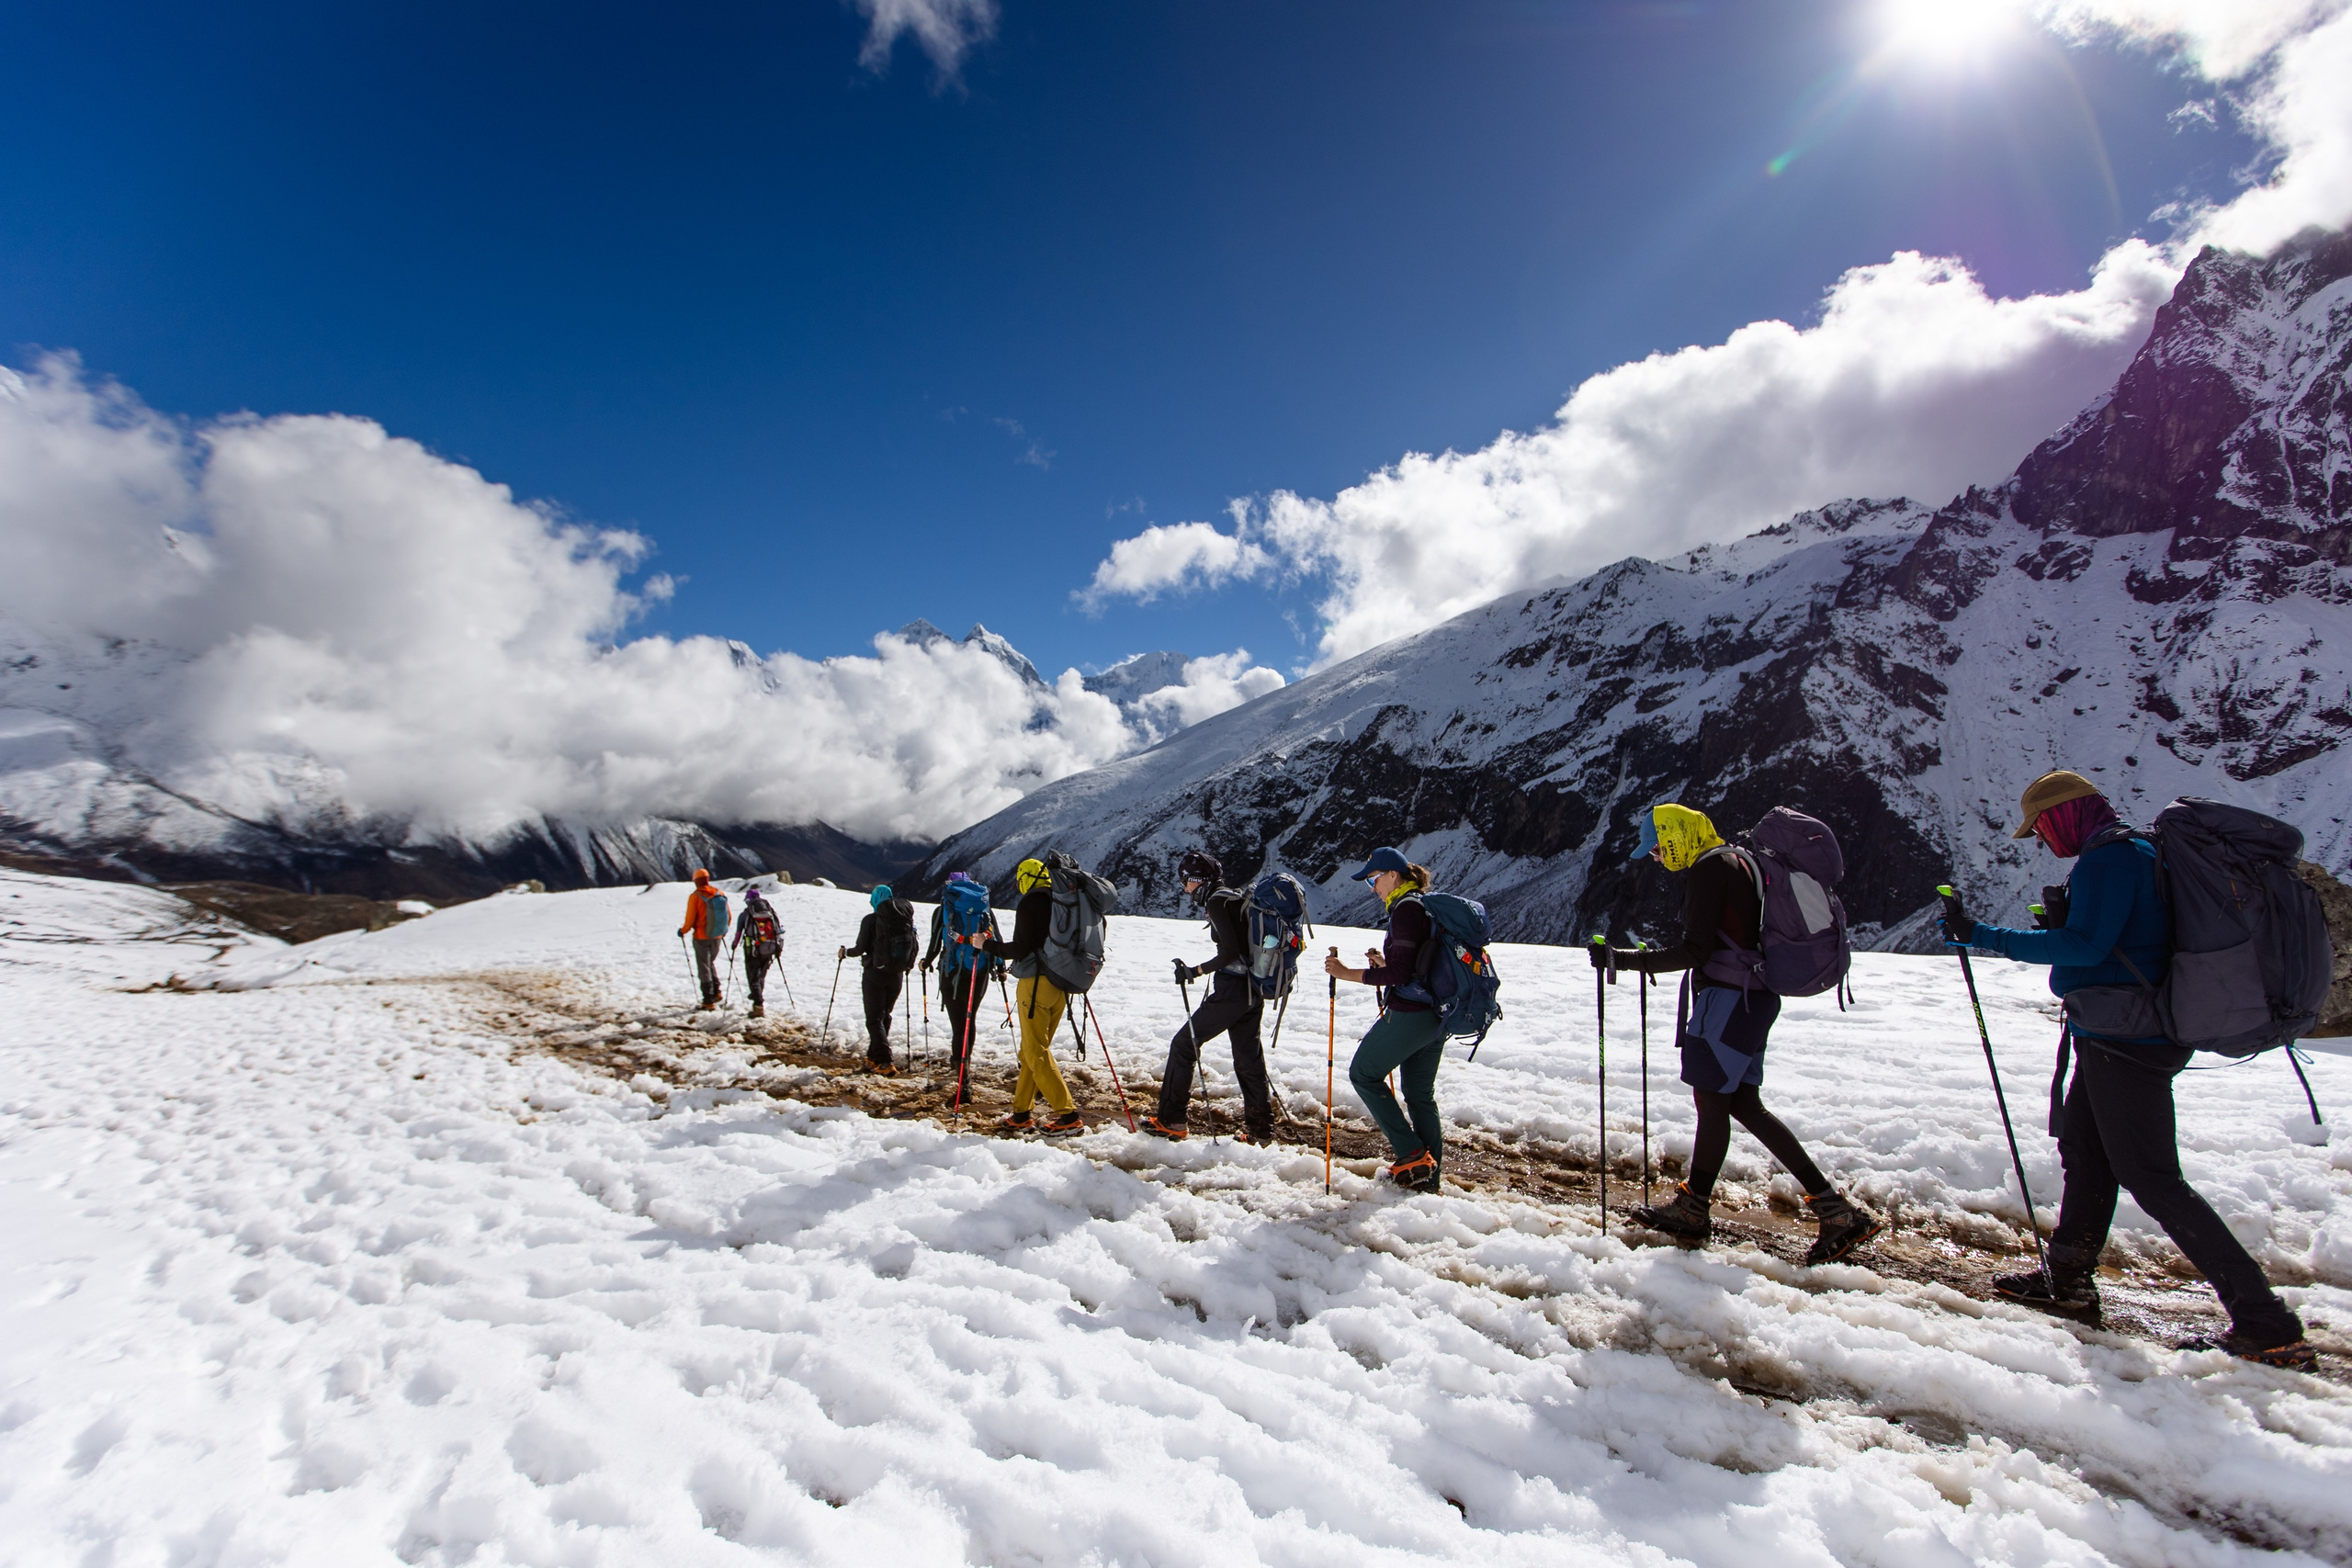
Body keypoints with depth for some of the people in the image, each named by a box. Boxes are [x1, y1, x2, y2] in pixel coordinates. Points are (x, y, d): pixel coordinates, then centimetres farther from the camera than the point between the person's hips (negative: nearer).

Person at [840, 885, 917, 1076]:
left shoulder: (871, 920, -10)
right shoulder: (906, 919, 2)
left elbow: (861, 948, -10)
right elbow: (914, 947, 4)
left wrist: (845, 952, 11)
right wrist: (907, 966, 23)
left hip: (875, 973, -5)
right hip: (896, 974, 5)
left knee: (875, 1018, 0)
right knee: (884, 1016, 21)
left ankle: (884, 1062, -12)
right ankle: (873, 1057, 31)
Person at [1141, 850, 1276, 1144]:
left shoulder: (1217, 901, -12)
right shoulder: (1239, 897, 14)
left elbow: (1230, 952, -20)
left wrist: (1195, 971, -13)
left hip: (1232, 990, -9)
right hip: (1255, 992, 9)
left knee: (1183, 1044, 2)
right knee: (1248, 1057, 15)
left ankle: (1170, 1121, 7)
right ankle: (1261, 1128, 18)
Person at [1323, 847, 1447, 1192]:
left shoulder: (1405, 908, -15)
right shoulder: (1427, 906, 14)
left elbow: (1400, 974, -22)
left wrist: (1348, 973, -18)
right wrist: (1385, 962, 12)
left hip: (1409, 1013, -9)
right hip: (1437, 1016, 10)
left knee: (1364, 1074, 6)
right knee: (1420, 1093, 17)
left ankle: (1412, 1156, 3)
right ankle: (1429, 1176, 22)